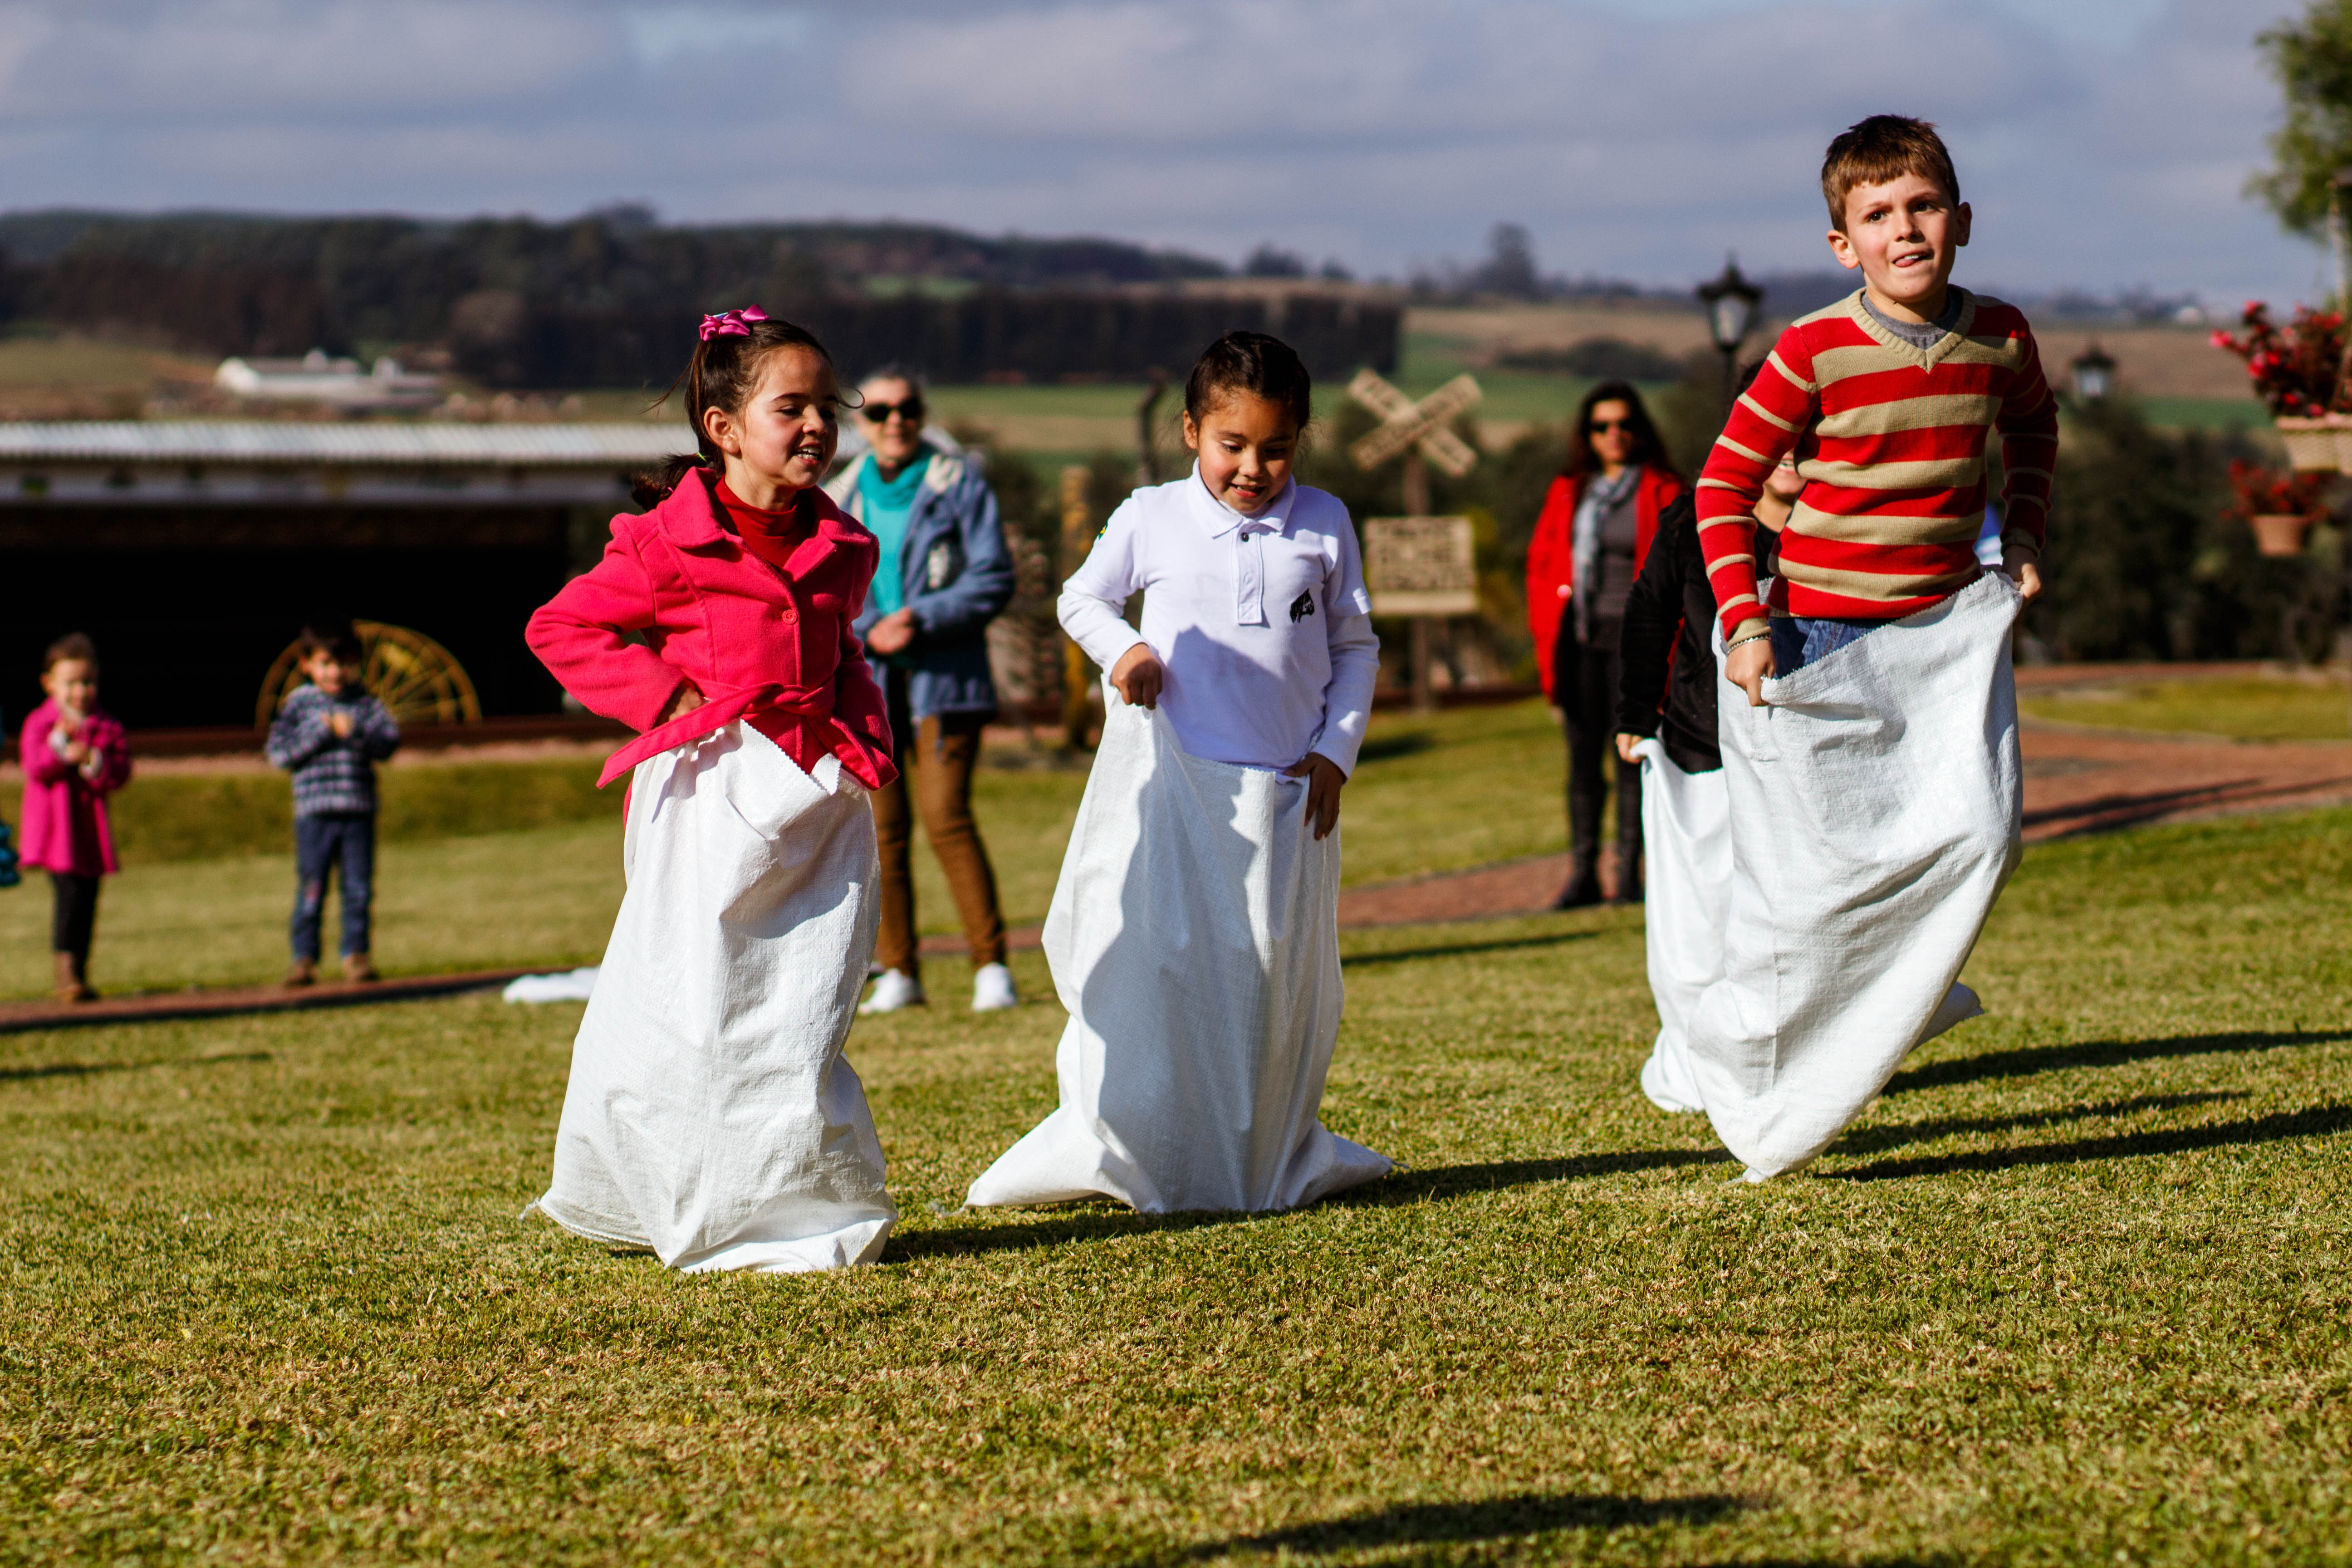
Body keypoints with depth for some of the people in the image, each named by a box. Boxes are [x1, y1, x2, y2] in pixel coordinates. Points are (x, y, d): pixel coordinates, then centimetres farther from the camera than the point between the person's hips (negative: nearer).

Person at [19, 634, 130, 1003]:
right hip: (54, 821, -4)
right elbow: (35, 768, -10)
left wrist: (93, 761, -19)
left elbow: (121, 772, -2)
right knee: (68, 890, -18)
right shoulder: (40, 723, 1)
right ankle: (66, 968, -21)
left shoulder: (107, 727, 8)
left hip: (90, 824, 4)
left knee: (87, 898, 8)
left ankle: (79, 973, 17)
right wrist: (59, 745, -23)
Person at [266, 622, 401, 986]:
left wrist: (356, 732, -16)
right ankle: (304, 958, 4)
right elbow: (278, 752, -3)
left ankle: (356, 955, 11)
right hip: (314, 813, -1)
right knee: (311, 890, -2)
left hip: (359, 812, 2)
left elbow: (389, 741, -2)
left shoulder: (365, 704, 8)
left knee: (359, 888, 3)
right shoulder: (298, 705, 4)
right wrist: (320, 733, -10)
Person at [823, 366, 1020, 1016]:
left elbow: (994, 579, -4)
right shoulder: (838, 500, 9)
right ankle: (898, 973, 10)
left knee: (946, 816, -14)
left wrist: (924, 619, -16)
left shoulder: (959, 484, 0)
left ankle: (991, 966, -8)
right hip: (867, 683, 3)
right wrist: (869, 634, -9)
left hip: (945, 677, -3)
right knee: (882, 828, 2)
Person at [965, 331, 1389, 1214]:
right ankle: (1137, 1154, 3)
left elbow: (1355, 646, 12)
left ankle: (1274, 1157, 19)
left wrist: (1335, 750, 1)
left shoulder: (1324, 526, 4)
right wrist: (1121, 648, -6)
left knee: (1279, 978, 5)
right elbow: (1081, 599, 15)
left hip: (1285, 788, 2)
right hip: (1175, 778, -1)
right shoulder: (1150, 519, 1)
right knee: (1153, 964, -7)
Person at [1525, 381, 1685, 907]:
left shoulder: (1663, 491, 3)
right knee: (1582, 759, 2)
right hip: (1579, 640, 3)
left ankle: (1629, 872, 0)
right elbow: (1541, 561, 18)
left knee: (1631, 755, -4)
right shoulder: (1568, 493, 15)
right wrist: (1547, 632, 6)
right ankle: (1582, 872, 4)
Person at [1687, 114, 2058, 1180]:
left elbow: (2032, 423, 24)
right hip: (1818, 640, -4)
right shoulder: (1815, 353, -14)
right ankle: (1748, 1073, 19)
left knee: (1979, 828, -14)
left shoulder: (1998, 337, 0)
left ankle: (1890, 1001, 12)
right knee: (1805, 874, -2)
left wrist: (2024, 532, 12)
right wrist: (1744, 621, -14)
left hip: (1946, 627, 4)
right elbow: (1724, 484, -6)